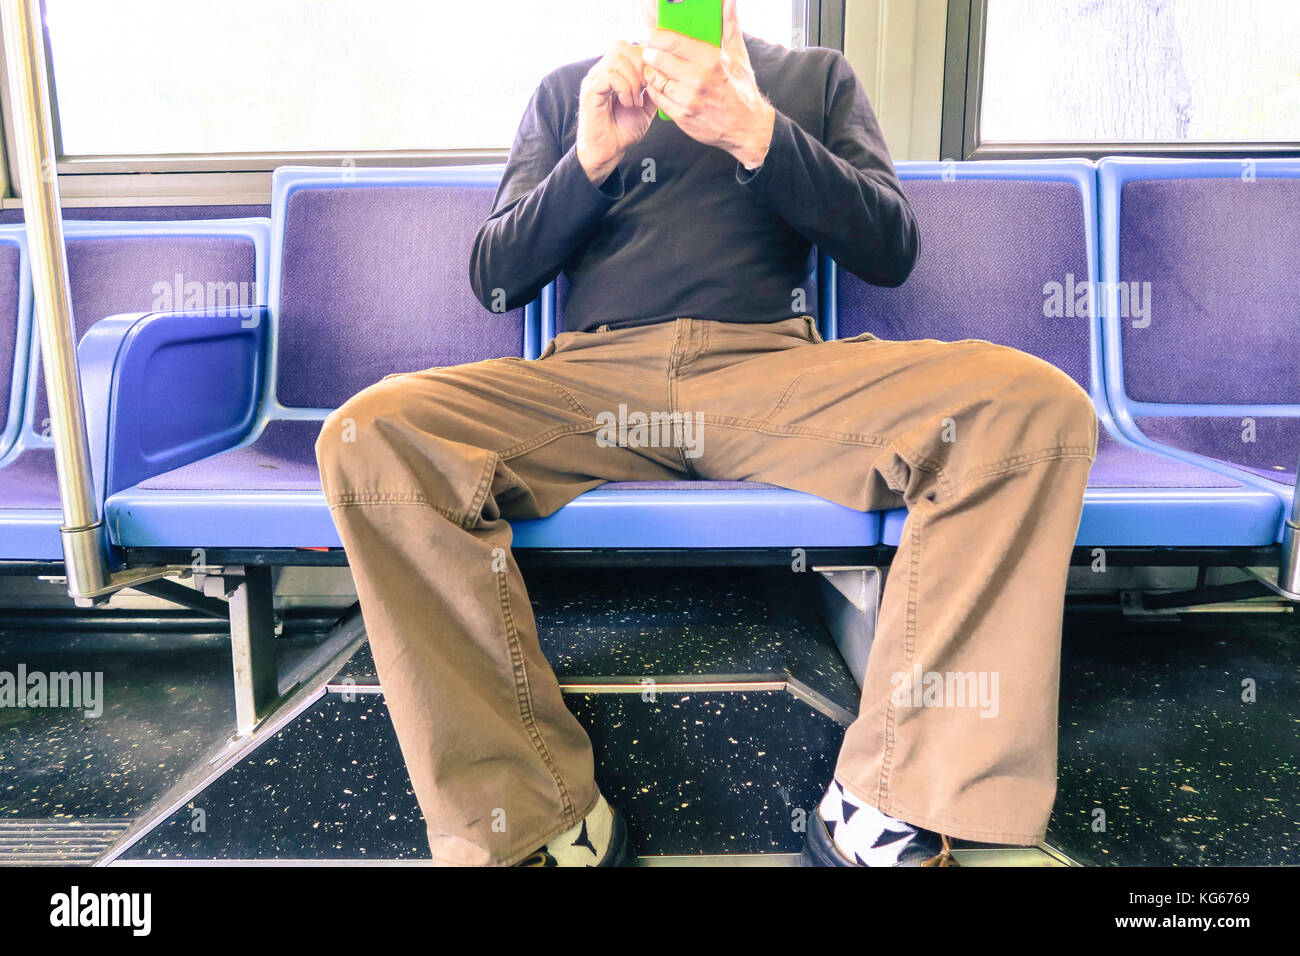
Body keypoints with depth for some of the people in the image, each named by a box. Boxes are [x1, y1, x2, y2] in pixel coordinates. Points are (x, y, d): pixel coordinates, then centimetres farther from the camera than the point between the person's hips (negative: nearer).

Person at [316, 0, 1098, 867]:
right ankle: (542, 821, -17)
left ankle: (886, 802, -17)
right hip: (591, 381, 1)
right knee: (370, 436, -25)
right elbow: (494, 279, 16)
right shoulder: (568, 92, 25)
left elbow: (890, 250, 9)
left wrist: (754, 132, -5)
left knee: (1040, 406, -25)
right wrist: (592, 157, 0)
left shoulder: (817, 76, 24)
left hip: (777, 370, 0)